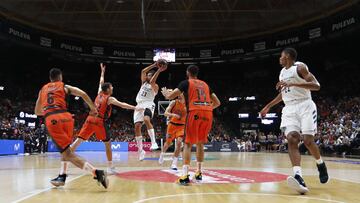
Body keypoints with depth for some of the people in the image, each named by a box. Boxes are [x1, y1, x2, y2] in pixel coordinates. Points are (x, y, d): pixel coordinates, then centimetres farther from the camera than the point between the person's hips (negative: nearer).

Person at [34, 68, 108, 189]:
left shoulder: (42, 90, 27)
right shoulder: (64, 86, 20)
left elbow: (37, 112, 32)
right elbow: (83, 94, 6)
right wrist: (93, 107, 18)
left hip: (51, 120, 0)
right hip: (65, 117, 1)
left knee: (67, 152, -6)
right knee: (65, 148, 27)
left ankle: (97, 173, -23)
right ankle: (62, 177, 25)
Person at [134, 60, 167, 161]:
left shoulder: (155, 86, 5)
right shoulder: (144, 82, 22)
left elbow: (152, 81, -17)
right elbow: (143, 71, 10)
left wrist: (159, 70, -18)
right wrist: (154, 65, 4)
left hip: (148, 105, -6)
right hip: (139, 105, 6)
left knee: (146, 120, -36)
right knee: (137, 126, -3)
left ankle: (154, 142, -38)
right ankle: (141, 150, 7)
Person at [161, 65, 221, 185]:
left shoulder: (186, 83, 10)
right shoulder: (205, 84, 25)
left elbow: (170, 96, 3)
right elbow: (217, 103, 25)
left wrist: (165, 93, 26)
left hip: (195, 113, -5)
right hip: (207, 114, 5)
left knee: (188, 144, 0)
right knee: (200, 143, 19)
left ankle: (185, 176, -11)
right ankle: (199, 172, 25)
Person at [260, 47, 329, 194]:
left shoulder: (300, 67, -5)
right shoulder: (282, 72, 18)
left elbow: (316, 86, -16)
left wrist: (293, 84, -25)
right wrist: (268, 106, 29)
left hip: (305, 106, -5)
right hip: (289, 109, 6)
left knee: (308, 141, -11)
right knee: (292, 140, -17)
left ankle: (321, 164, 22)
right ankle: (298, 177, -31)